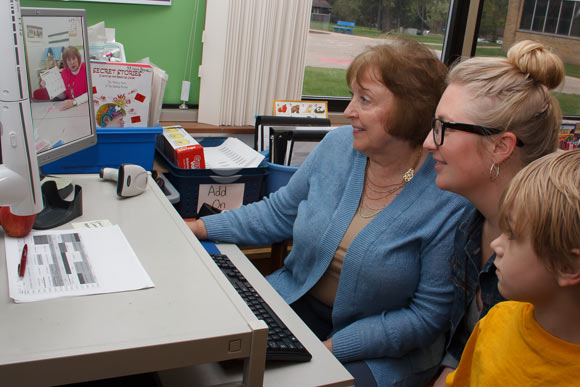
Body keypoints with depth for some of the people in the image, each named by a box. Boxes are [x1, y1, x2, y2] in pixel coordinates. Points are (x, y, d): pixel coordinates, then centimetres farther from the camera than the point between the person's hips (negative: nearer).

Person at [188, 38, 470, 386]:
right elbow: (280, 212, 8)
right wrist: (199, 228, -1)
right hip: (295, 302, 5)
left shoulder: (450, 202, -20)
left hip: (378, 354, -4)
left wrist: (331, 347, -21)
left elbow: (428, 314, -16)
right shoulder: (338, 145, -4)